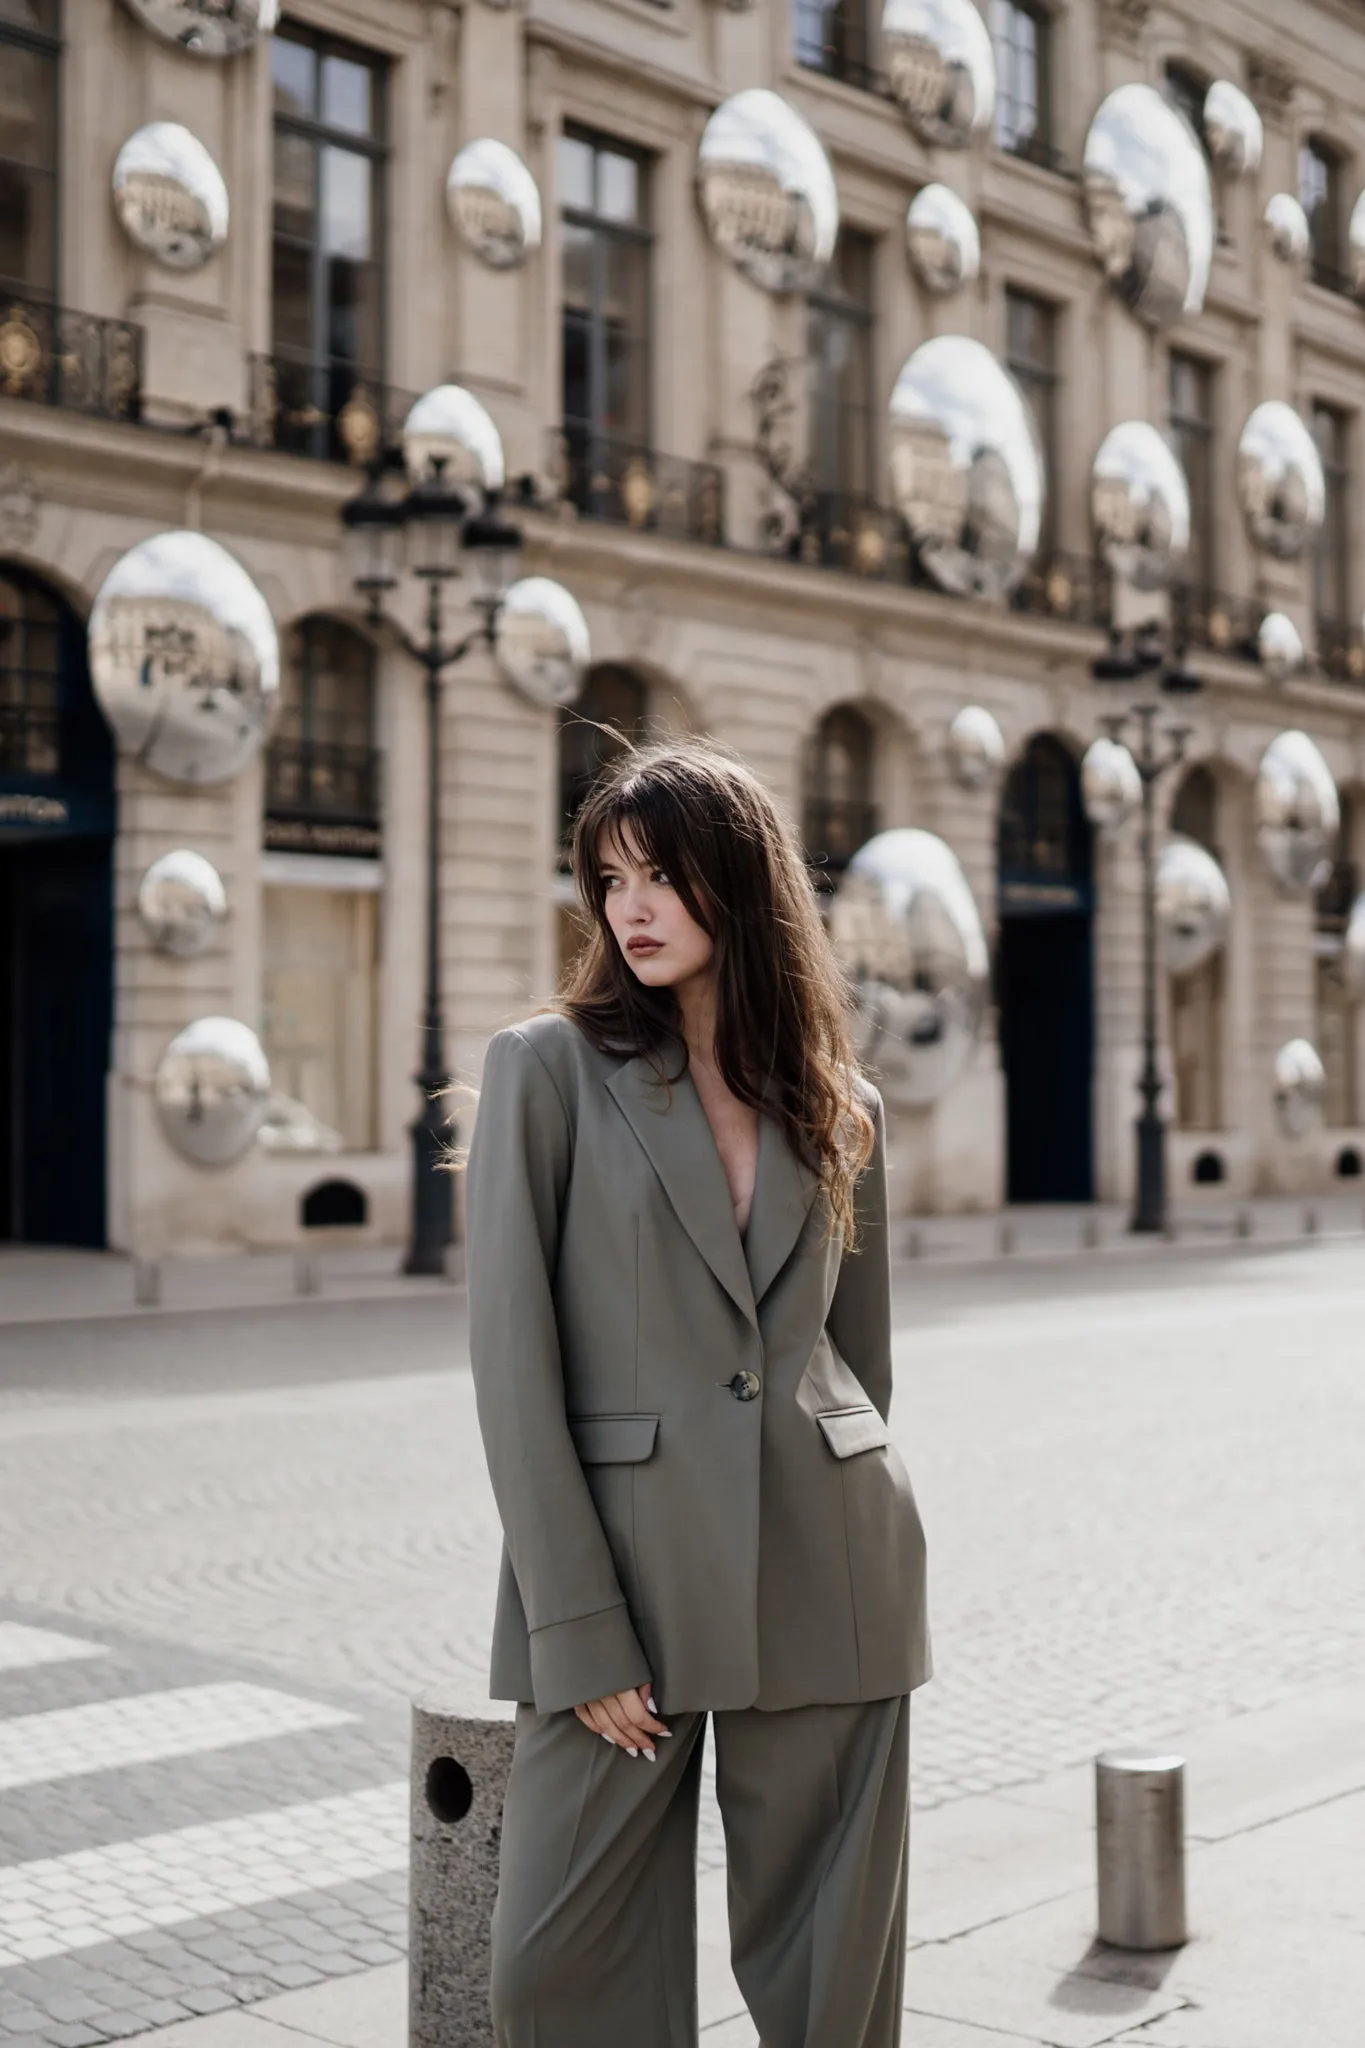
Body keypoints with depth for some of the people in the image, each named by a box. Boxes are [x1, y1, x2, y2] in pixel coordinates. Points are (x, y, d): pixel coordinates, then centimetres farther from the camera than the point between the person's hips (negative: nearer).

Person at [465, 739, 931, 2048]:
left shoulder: (840, 1109, 9)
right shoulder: (547, 1067, -2)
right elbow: (511, 1359, -7)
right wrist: (578, 1631, -12)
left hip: (828, 1583, 3)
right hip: (620, 1562, -2)